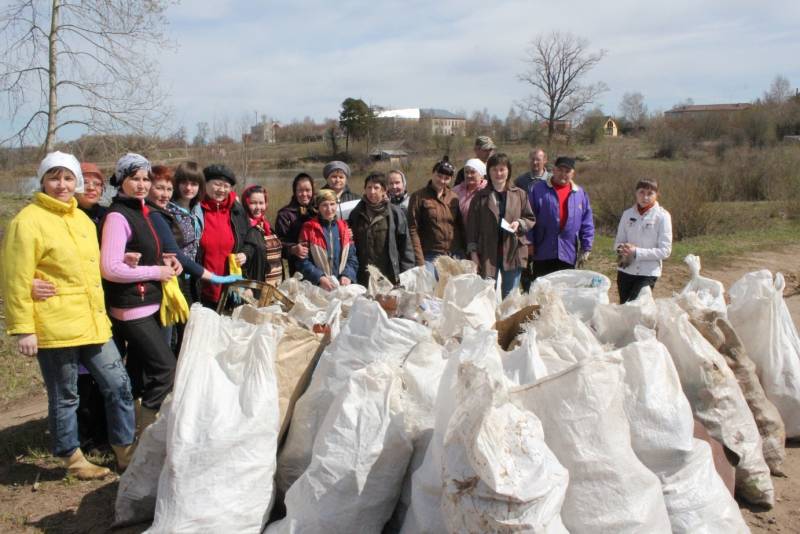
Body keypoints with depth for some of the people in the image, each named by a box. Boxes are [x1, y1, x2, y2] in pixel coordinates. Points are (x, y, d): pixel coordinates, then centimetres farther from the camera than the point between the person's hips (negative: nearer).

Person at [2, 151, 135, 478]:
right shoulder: (28, 221, -9)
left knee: (118, 386, 10)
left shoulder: (82, 219, 14)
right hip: (54, 328, -7)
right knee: (64, 398, 7)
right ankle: (72, 459, 24)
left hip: (93, 323, 7)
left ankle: (125, 450, 24)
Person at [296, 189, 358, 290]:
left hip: (342, 286, 3)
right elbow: (303, 261, -6)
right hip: (317, 287, -3)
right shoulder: (308, 228, -1)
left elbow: (352, 257, 9)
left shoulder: (343, 227, 10)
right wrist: (319, 278, -18)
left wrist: (347, 275, -8)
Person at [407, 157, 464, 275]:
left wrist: (464, 255, 5)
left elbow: (461, 227, 14)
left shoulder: (454, 198, 10)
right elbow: (413, 230, -6)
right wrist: (420, 261, -12)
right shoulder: (419, 197, -2)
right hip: (430, 257, -4)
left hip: (456, 256, 4)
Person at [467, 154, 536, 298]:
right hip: (487, 253, -1)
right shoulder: (481, 197, 4)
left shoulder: (520, 194, 6)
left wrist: (519, 224, -10)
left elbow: (530, 220, 11)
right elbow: (472, 225, 2)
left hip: (512, 252, 1)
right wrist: (473, 251, -5)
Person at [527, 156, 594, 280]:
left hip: (568, 254, 2)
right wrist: (529, 242, -5)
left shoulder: (580, 193, 7)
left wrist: (586, 248, 4)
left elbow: (587, 224, 8)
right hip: (543, 253, -2)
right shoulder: (538, 189, -1)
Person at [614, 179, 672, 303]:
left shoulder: (662, 216, -9)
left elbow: (665, 251, -11)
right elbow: (618, 241, 9)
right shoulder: (628, 214, 2)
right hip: (625, 271, 4)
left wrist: (637, 252, -18)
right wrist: (622, 249, -15)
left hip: (648, 273, -4)